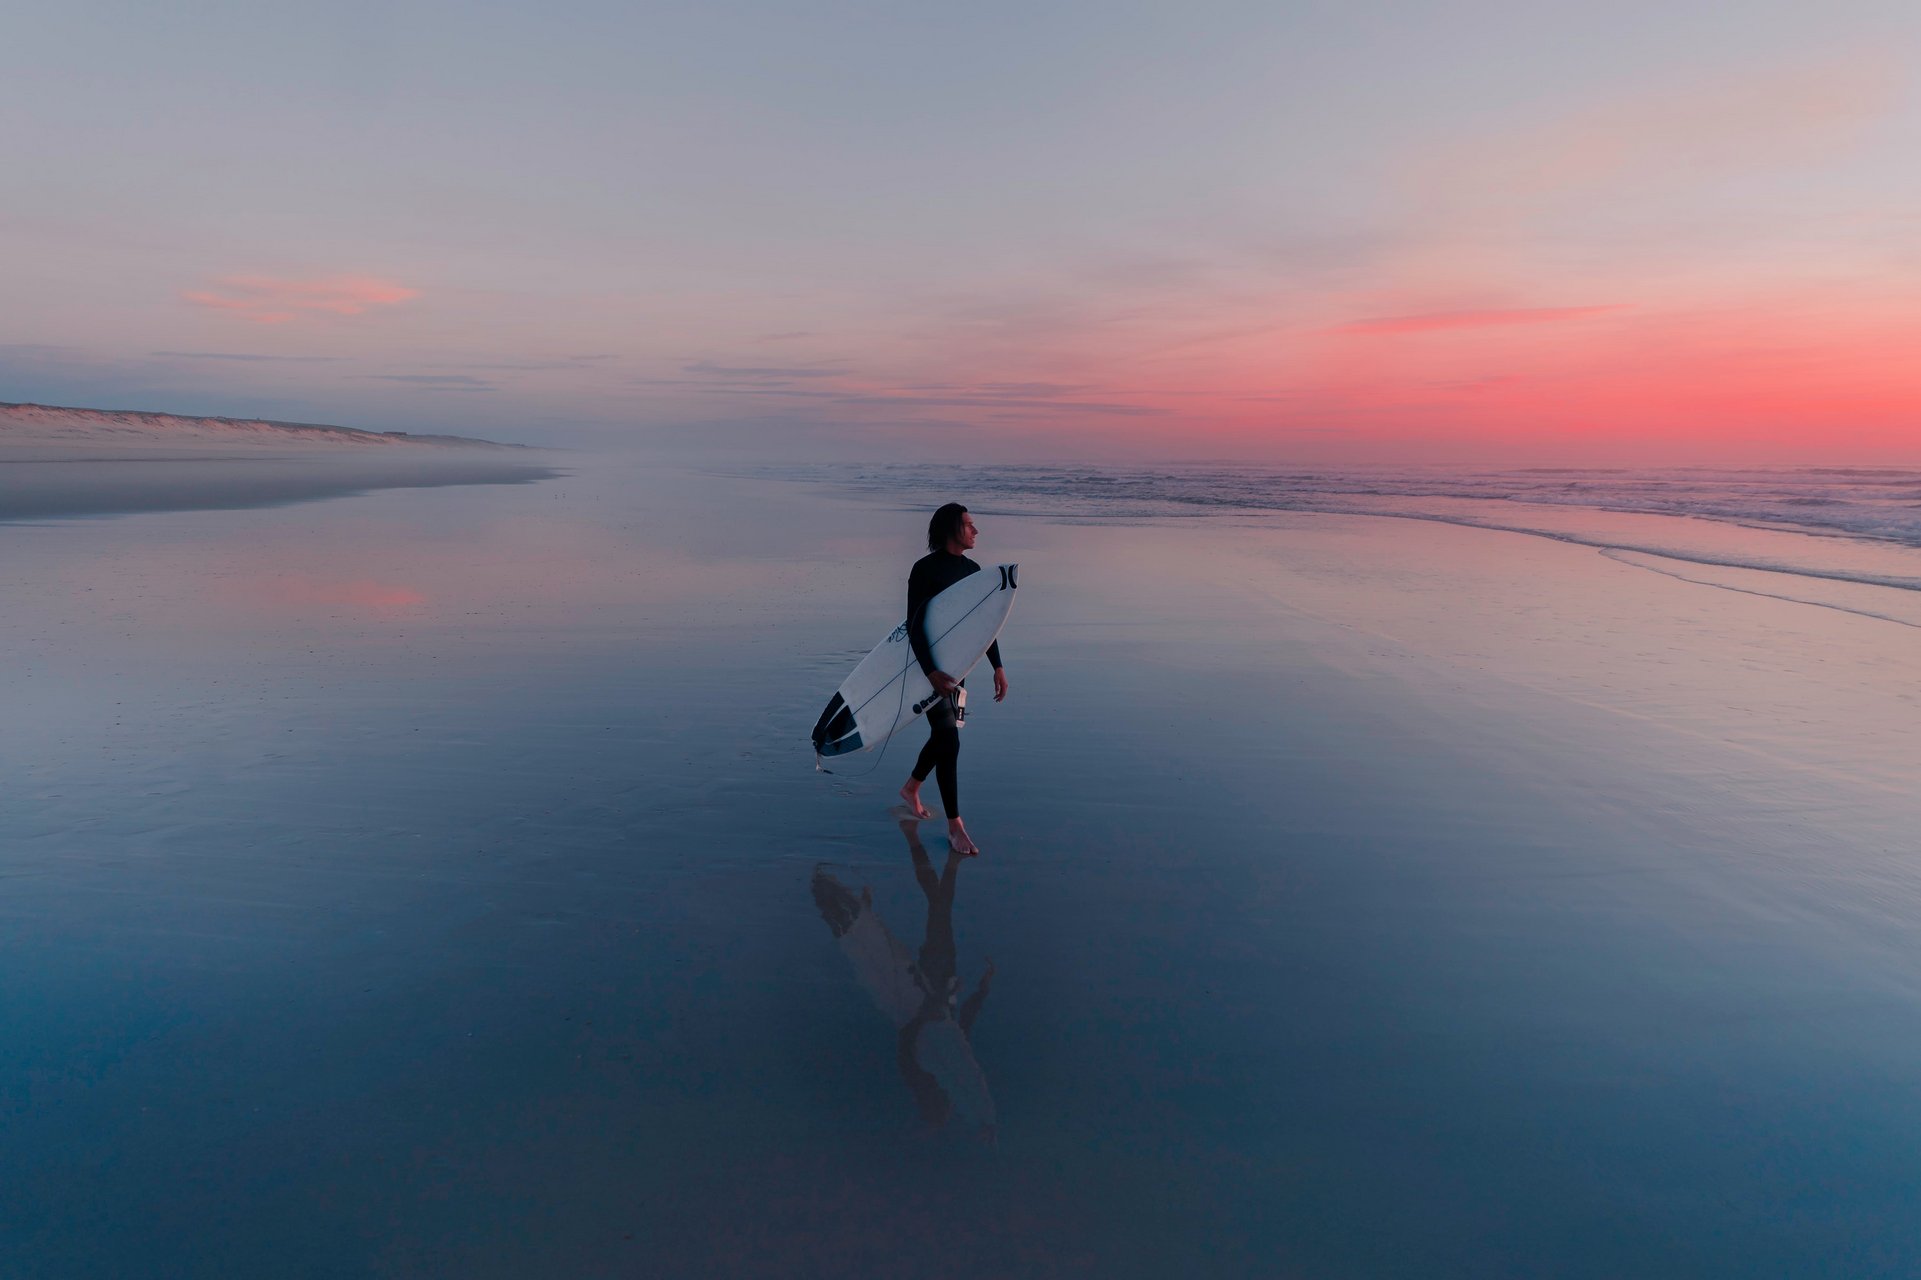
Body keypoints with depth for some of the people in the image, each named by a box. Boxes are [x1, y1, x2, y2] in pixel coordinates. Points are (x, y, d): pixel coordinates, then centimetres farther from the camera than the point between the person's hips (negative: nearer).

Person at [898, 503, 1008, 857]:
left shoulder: (972, 570, 7)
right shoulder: (925, 569, -14)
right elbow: (914, 625, -19)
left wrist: (997, 666, 9)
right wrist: (931, 672, -28)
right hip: (928, 665, -7)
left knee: (943, 734, 17)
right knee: (948, 739, -11)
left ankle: (911, 788, 43)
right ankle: (955, 825, -2)